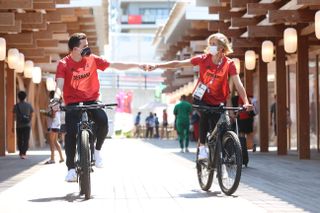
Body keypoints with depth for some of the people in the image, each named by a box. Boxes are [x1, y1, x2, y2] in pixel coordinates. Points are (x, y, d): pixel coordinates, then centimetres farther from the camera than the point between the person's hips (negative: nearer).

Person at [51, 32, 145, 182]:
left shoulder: (92, 59, 1)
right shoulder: (64, 64, -8)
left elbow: (114, 65, 2)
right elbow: (60, 85, -18)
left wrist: (137, 65, -3)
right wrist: (56, 99, -38)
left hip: (91, 100, 2)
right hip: (73, 103, -2)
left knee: (103, 120, -26)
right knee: (70, 132, -17)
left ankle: (97, 149, -2)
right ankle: (71, 169, -7)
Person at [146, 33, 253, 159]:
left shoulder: (229, 64, -12)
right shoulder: (203, 59, -10)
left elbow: (238, 84, -19)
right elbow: (178, 64, -9)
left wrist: (246, 102, -34)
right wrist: (157, 66, -15)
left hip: (217, 102, 1)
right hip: (202, 98, -1)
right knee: (205, 115, -32)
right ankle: (202, 147, -22)